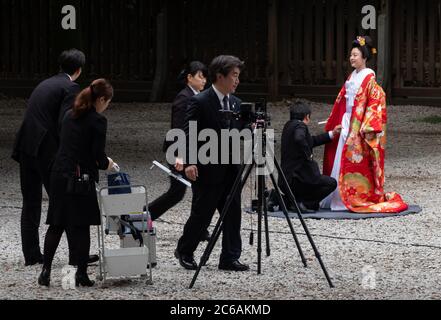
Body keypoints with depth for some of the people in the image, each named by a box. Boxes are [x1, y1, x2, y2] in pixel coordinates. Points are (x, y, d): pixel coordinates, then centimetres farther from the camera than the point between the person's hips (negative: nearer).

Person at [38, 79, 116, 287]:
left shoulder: (70, 116, 12)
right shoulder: (97, 121, -9)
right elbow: (98, 155, -13)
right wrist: (106, 164, 9)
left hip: (59, 176, 6)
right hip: (81, 179, -6)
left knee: (56, 225, 10)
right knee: (81, 227, 3)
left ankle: (45, 271, 5)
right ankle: (81, 274, 5)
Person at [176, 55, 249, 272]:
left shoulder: (236, 103, 10)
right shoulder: (200, 103, -11)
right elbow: (189, 135, -14)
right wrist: (189, 163, -23)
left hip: (230, 170, 6)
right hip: (206, 170, -6)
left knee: (233, 215, 2)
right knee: (202, 215, 3)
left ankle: (230, 258, 8)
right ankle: (184, 251, 22)